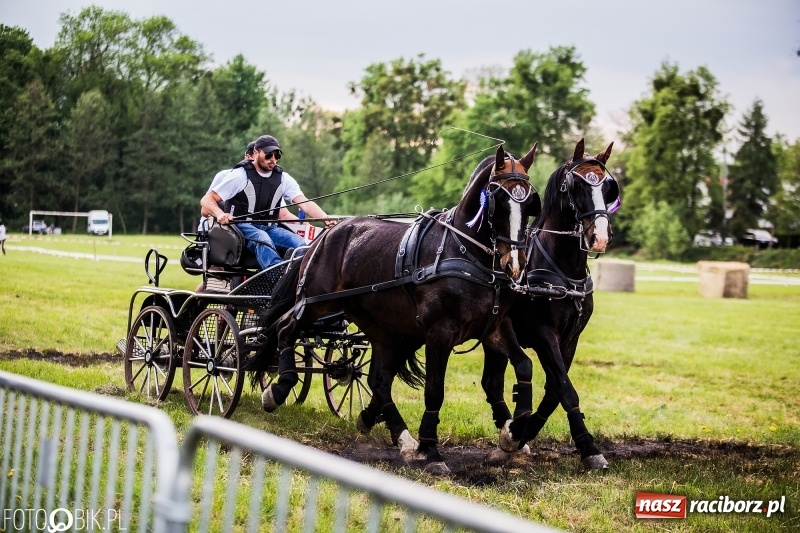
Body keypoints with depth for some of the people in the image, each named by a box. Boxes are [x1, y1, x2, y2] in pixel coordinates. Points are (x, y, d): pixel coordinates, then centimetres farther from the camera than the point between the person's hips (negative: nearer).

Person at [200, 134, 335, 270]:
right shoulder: (240, 175, -2)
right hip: (242, 227, -5)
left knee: (300, 243, -22)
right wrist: (219, 214, -27)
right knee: (262, 239, -37)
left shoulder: (283, 178, 9)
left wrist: (325, 218, -23)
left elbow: (305, 203, -2)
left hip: (270, 228, 5)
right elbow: (207, 199, -3)